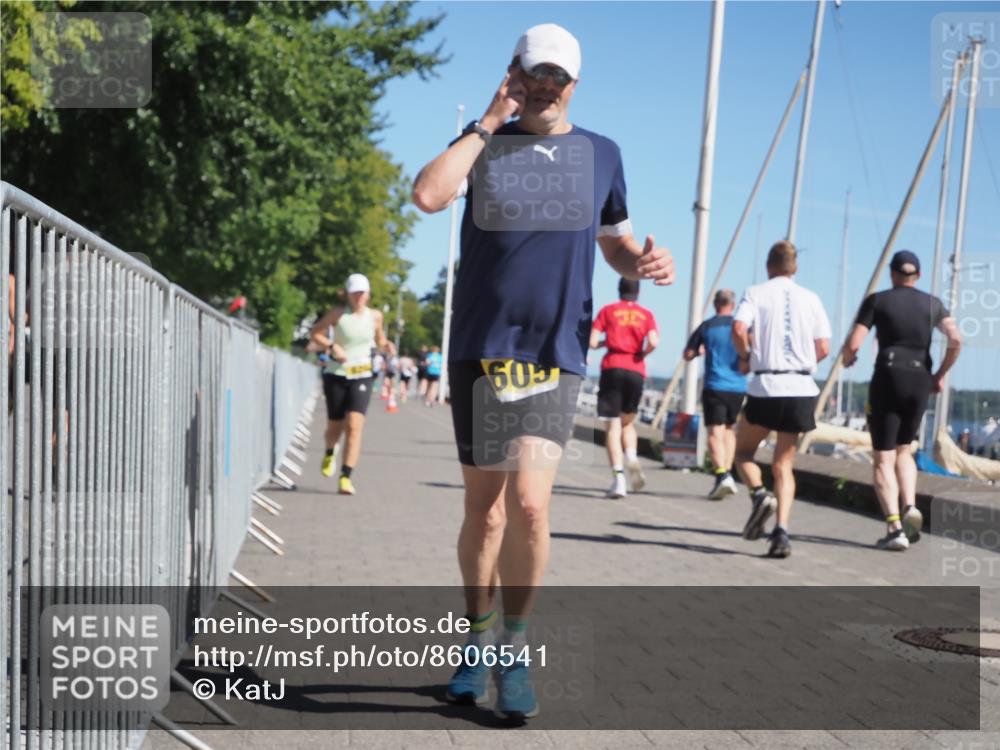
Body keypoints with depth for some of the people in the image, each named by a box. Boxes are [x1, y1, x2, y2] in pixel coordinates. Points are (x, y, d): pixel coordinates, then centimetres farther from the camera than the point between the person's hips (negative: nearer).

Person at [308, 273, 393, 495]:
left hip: (362, 377, 0)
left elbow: (379, 338, 19)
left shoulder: (375, 316, 3)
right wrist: (331, 346, -17)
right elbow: (315, 333, 0)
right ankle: (330, 453, 45)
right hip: (337, 376, 0)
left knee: (354, 427, -15)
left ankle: (346, 478, -15)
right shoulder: (338, 313, -4)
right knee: (335, 428, 8)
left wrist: (385, 345, -4)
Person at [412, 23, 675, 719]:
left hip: (557, 356, 0)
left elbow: (616, 243, 20)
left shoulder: (601, 154, 11)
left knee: (529, 503, -17)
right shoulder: (483, 143, 6)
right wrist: (488, 123, -8)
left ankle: (516, 651, 1)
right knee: (483, 510, 9)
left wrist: (644, 262, -3)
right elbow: (428, 195, -14)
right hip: (479, 350, 1)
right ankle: (479, 639, 29)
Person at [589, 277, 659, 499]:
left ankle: (619, 478, -16)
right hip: (636, 372, 2)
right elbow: (653, 342, -8)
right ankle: (632, 458, -7)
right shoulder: (646, 315, 10)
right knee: (628, 422, 21)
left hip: (612, 368, -2)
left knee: (613, 426, -2)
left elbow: (592, 342, -1)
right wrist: (642, 354, 11)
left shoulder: (608, 311, 7)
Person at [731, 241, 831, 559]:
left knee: (743, 451, 18)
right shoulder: (811, 298, 10)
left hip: (766, 387, -3)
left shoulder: (755, 293, 2)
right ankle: (782, 531, -6)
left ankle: (759, 494, -11)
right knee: (783, 465, 10)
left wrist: (745, 358, 3)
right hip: (802, 389, 3)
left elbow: (739, 329, -15)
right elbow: (823, 348, 5)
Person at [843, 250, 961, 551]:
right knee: (903, 450, 22)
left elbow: (853, 344, -5)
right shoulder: (932, 304, 10)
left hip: (887, 379, -3)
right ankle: (910, 506, -2)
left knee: (883, 458, 1)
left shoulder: (876, 301, 2)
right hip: (920, 381, 3)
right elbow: (956, 340, -4)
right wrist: (939, 375, 8)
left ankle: (894, 527, -12)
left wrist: (848, 359, 18)